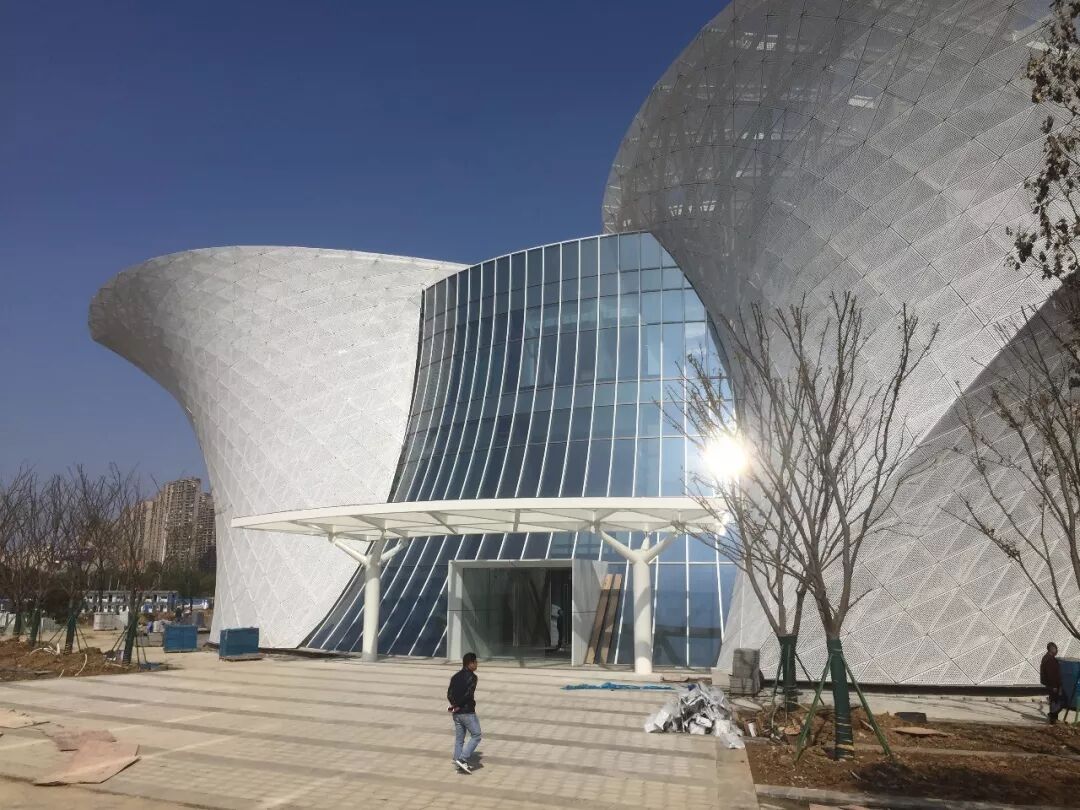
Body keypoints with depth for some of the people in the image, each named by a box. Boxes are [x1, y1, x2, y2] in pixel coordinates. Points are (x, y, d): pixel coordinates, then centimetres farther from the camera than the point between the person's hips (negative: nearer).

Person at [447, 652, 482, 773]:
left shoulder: (455, 677, 11)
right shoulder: (472, 677, -12)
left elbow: (449, 694, 4)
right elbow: (468, 694, -22)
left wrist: (454, 705, -5)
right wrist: (457, 706, -12)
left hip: (456, 713, 8)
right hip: (467, 712, -7)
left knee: (459, 738, 14)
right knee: (476, 735, 3)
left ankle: (458, 762, 17)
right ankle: (463, 759, -6)